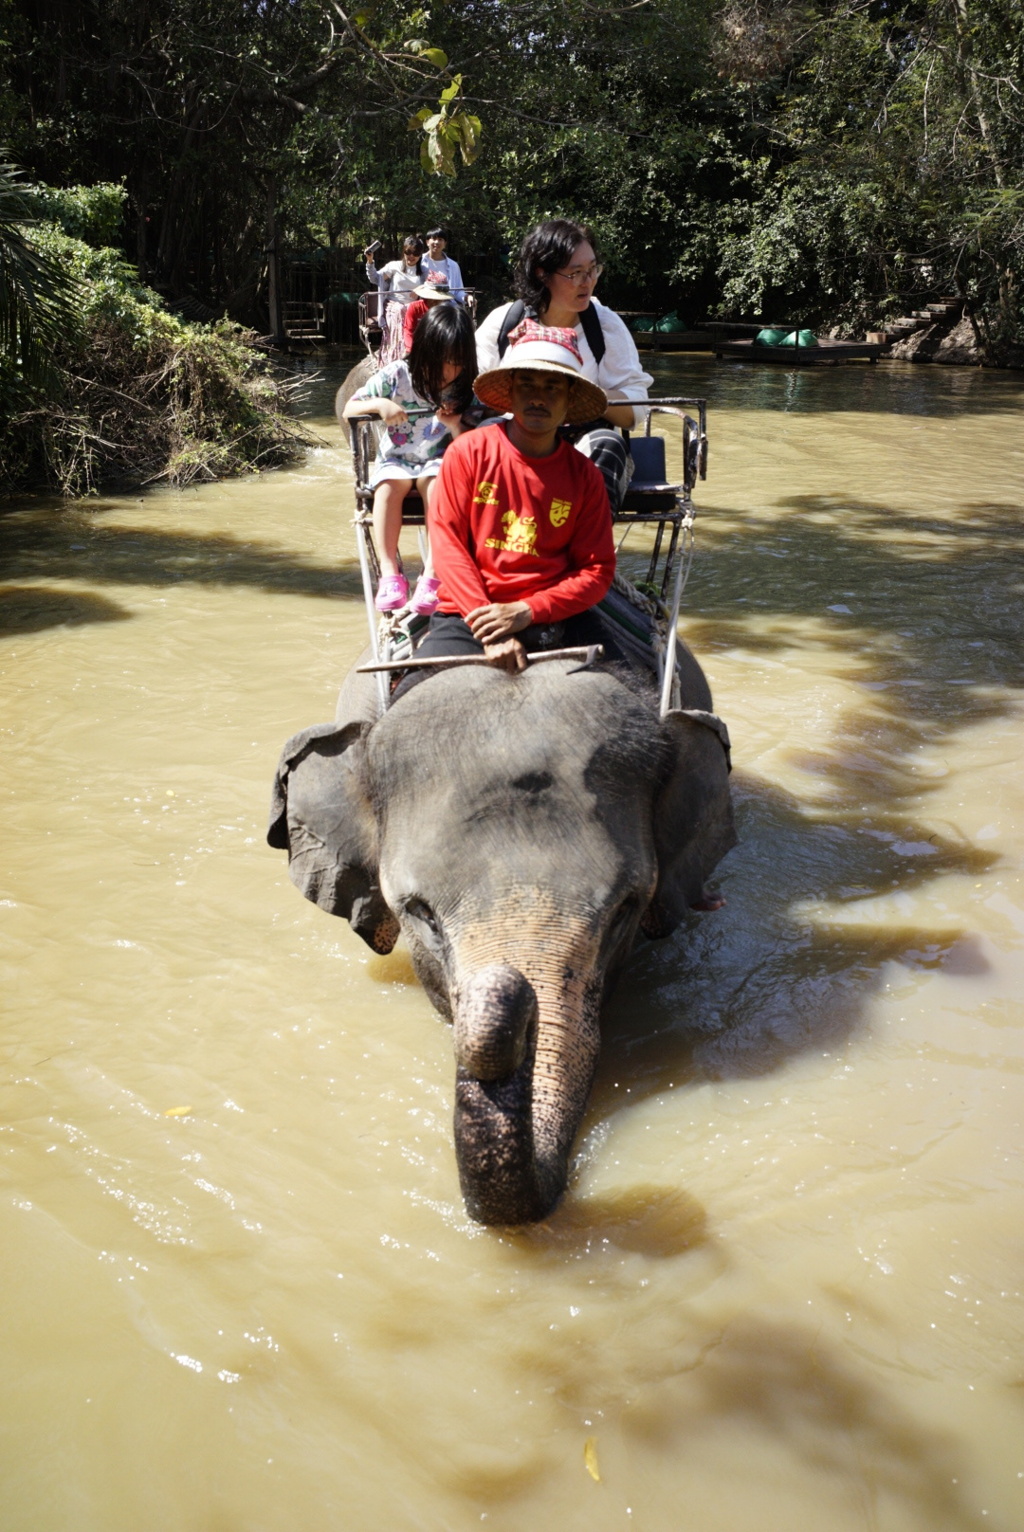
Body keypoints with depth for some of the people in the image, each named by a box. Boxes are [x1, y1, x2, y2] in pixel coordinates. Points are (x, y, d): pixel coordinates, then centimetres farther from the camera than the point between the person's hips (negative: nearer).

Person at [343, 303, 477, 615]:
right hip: (394, 460, 1)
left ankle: (433, 576, -35)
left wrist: (455, 425, -25)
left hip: (439, 463, 0)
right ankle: (390, 574, -30)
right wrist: (379, 404, -24)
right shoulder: (396, 375, -7)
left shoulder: (465, 391, -6)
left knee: (438, 483, -34)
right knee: (388, 486, -33)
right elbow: (349, 410, -5)